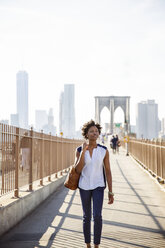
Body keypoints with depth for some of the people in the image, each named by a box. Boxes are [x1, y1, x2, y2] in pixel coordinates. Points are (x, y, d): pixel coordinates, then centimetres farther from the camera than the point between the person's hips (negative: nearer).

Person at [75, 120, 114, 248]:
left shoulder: (104, 150, -5)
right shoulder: (80, 150, -5)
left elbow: (108, 171, -2)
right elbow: (78, 170, -15)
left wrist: (111, 192, -4)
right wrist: (83, 151, -22)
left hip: (98, 186, -1)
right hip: (84, 186, 1)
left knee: (97, 216, -16)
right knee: (87, 217, 8)